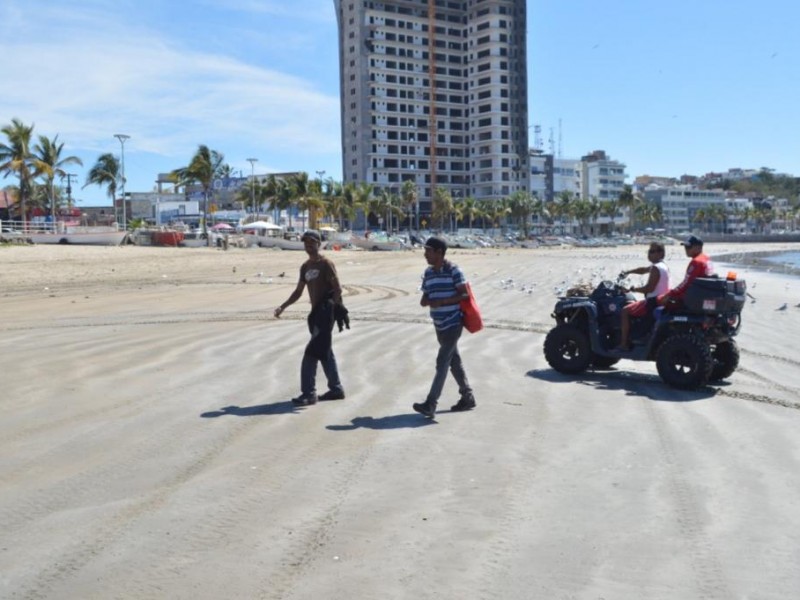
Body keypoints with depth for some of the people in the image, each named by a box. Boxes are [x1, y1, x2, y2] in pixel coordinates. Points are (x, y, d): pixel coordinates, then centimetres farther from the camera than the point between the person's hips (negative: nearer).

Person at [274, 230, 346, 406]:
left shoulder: (326, 264, -9)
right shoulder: (305, 267, 15)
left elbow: (338, 289, -15)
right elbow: (298, 292, 20)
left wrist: (334, 309, -25)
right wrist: (283, 306, 10)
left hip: (326, 312, -9)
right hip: (316, 312, 9)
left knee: (311, 353, -12)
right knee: (325, 352, 13)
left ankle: (308, 393, -9)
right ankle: (336, 389, 23)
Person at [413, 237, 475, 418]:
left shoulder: (453, 270, -12)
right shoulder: (428, 273, 9)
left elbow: (464, 294, -15)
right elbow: (425, 297, 13)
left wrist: (441, 302, -21)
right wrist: (425, 301, -11)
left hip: (453, 323, -8)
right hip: (440, 324, 8)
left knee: (442, 362, -10)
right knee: (454, 360, 14)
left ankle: (430, 404, -12)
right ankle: (467, 397, 26)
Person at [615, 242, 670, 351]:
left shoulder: (655, 268, -19)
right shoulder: (662, 266, 13)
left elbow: (649, 288, -24)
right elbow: (644, 270, 27)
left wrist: (633, 289, -12)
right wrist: (627, 272, 20)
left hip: (654, 302, -11)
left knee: (626, 310, -8)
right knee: (632, 308, 30)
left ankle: (624, 344, -10)